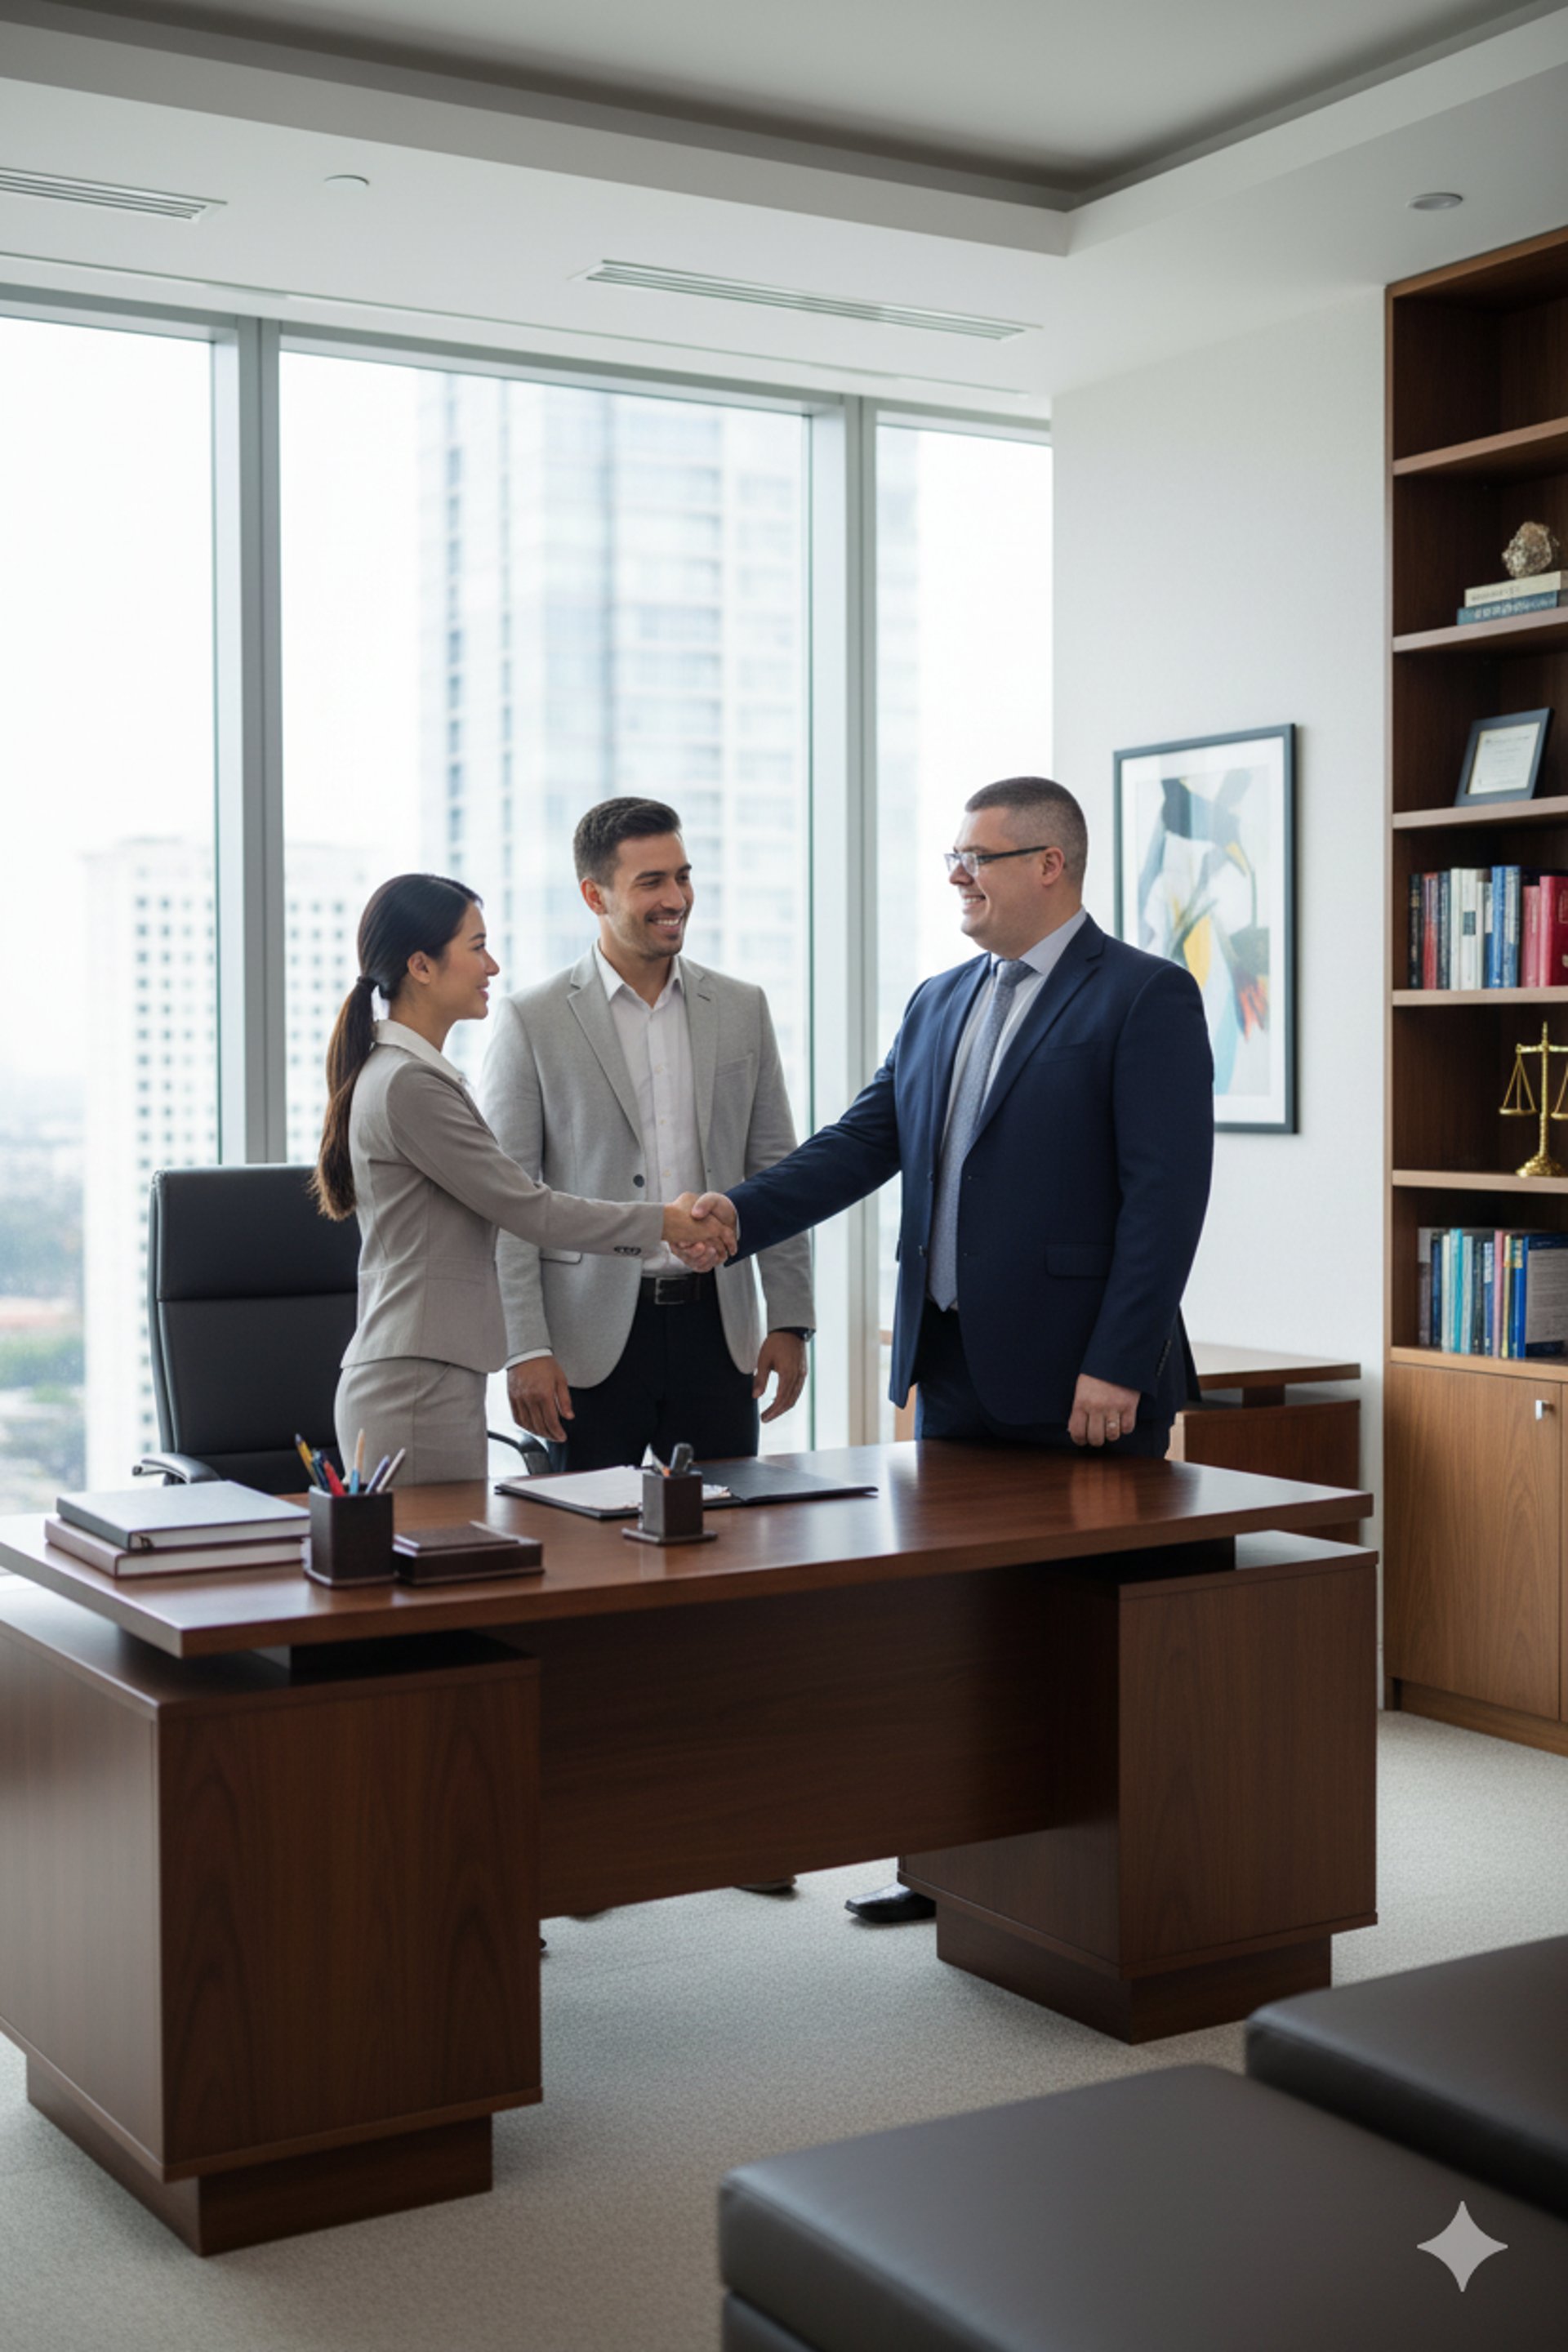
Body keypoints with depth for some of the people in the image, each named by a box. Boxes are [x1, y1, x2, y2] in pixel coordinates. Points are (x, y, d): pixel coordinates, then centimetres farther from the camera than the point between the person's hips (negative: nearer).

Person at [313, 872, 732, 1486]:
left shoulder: (409, 1072, 16)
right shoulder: (408, 1084, -16)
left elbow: (507, 1202, 17)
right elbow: (525, 1207, -14)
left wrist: (662, 1230, 12)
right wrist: (663, 1223, -2)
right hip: (416, 1389, -10)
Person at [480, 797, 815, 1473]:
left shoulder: (741, 1009, 9)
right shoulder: (531, 1021, -2)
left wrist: (789, 1321, 5)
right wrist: (525, 1349, -10)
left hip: (715, 1324, 3)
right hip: (592, 1338, -3)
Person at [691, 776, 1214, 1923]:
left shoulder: (1147, 997, -8)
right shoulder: (939, 1003, 15)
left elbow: (1167, 1190, -15)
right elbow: (864, 1142, 10)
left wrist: (1117, 1365, -20)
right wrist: (742, 1212, -6)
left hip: (1081, 1377, -7)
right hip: (955, 1367, 7)